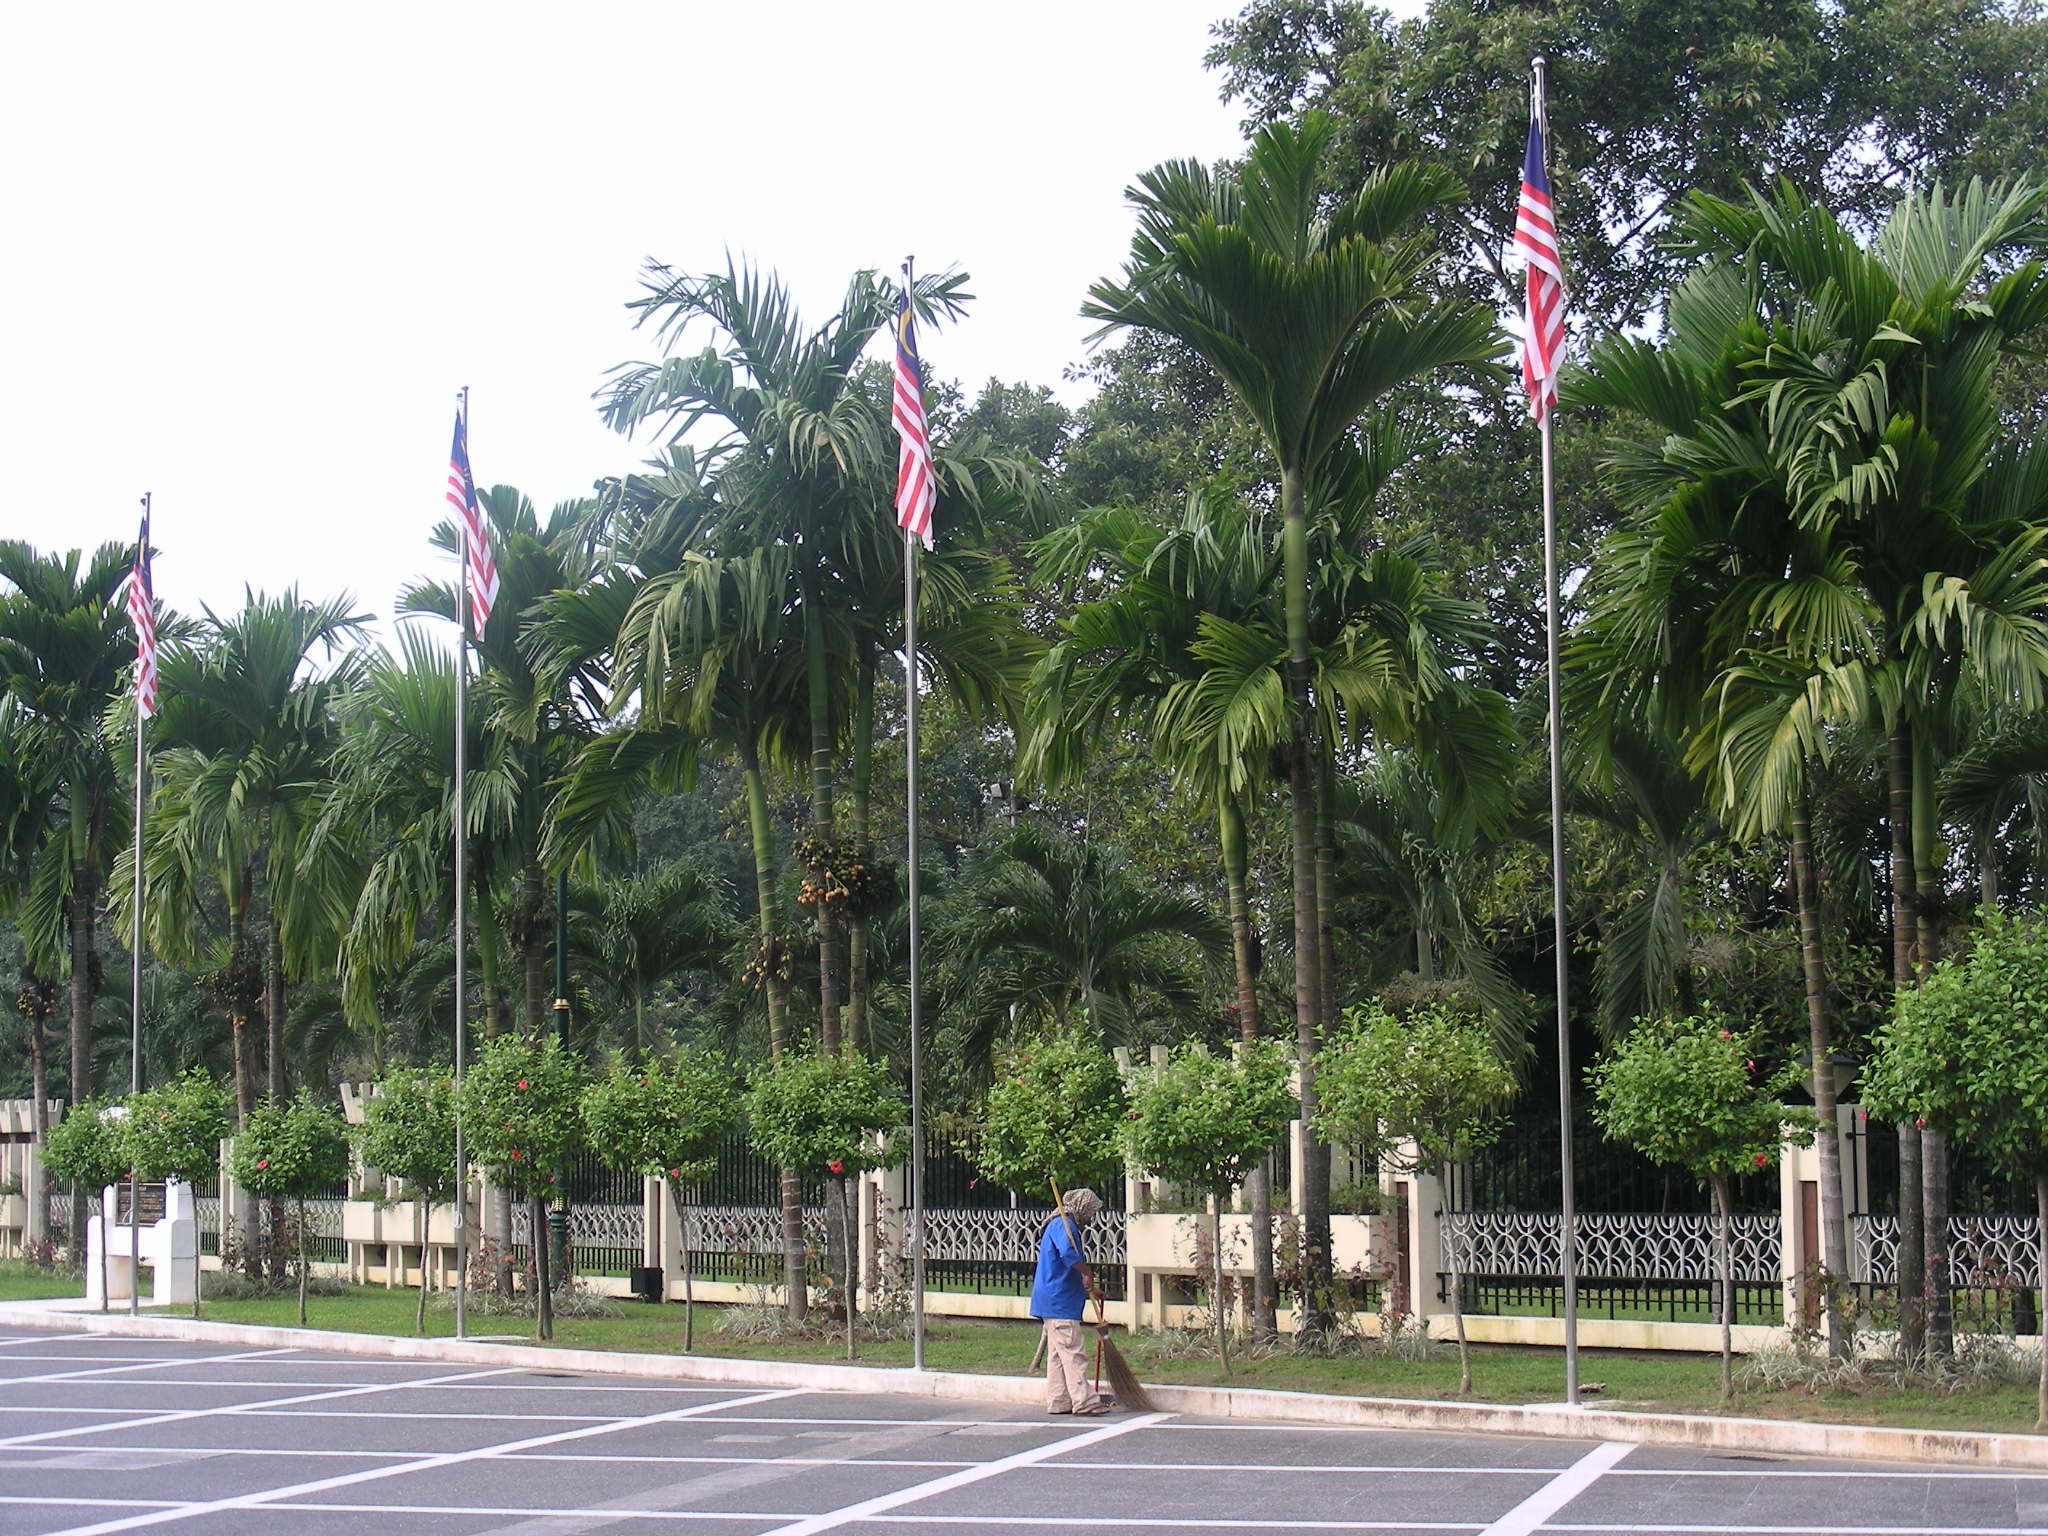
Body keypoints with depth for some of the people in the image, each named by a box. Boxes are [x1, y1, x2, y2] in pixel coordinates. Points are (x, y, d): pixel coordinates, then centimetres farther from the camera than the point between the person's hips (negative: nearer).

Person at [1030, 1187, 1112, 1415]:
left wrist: (1090, 1289, 23)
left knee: (1057, 1353, 12)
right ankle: (1084, 1402, -13)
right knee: (1073, 1353, -11)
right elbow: (1068, 1253, -30)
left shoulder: (1062, 1225, 22)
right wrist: (1087, 1273, -21)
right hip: (1059, 1303, -11)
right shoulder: (1063, 1225, -11)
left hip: (1053, 1301, 11)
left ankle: (1058, 1402, 15)